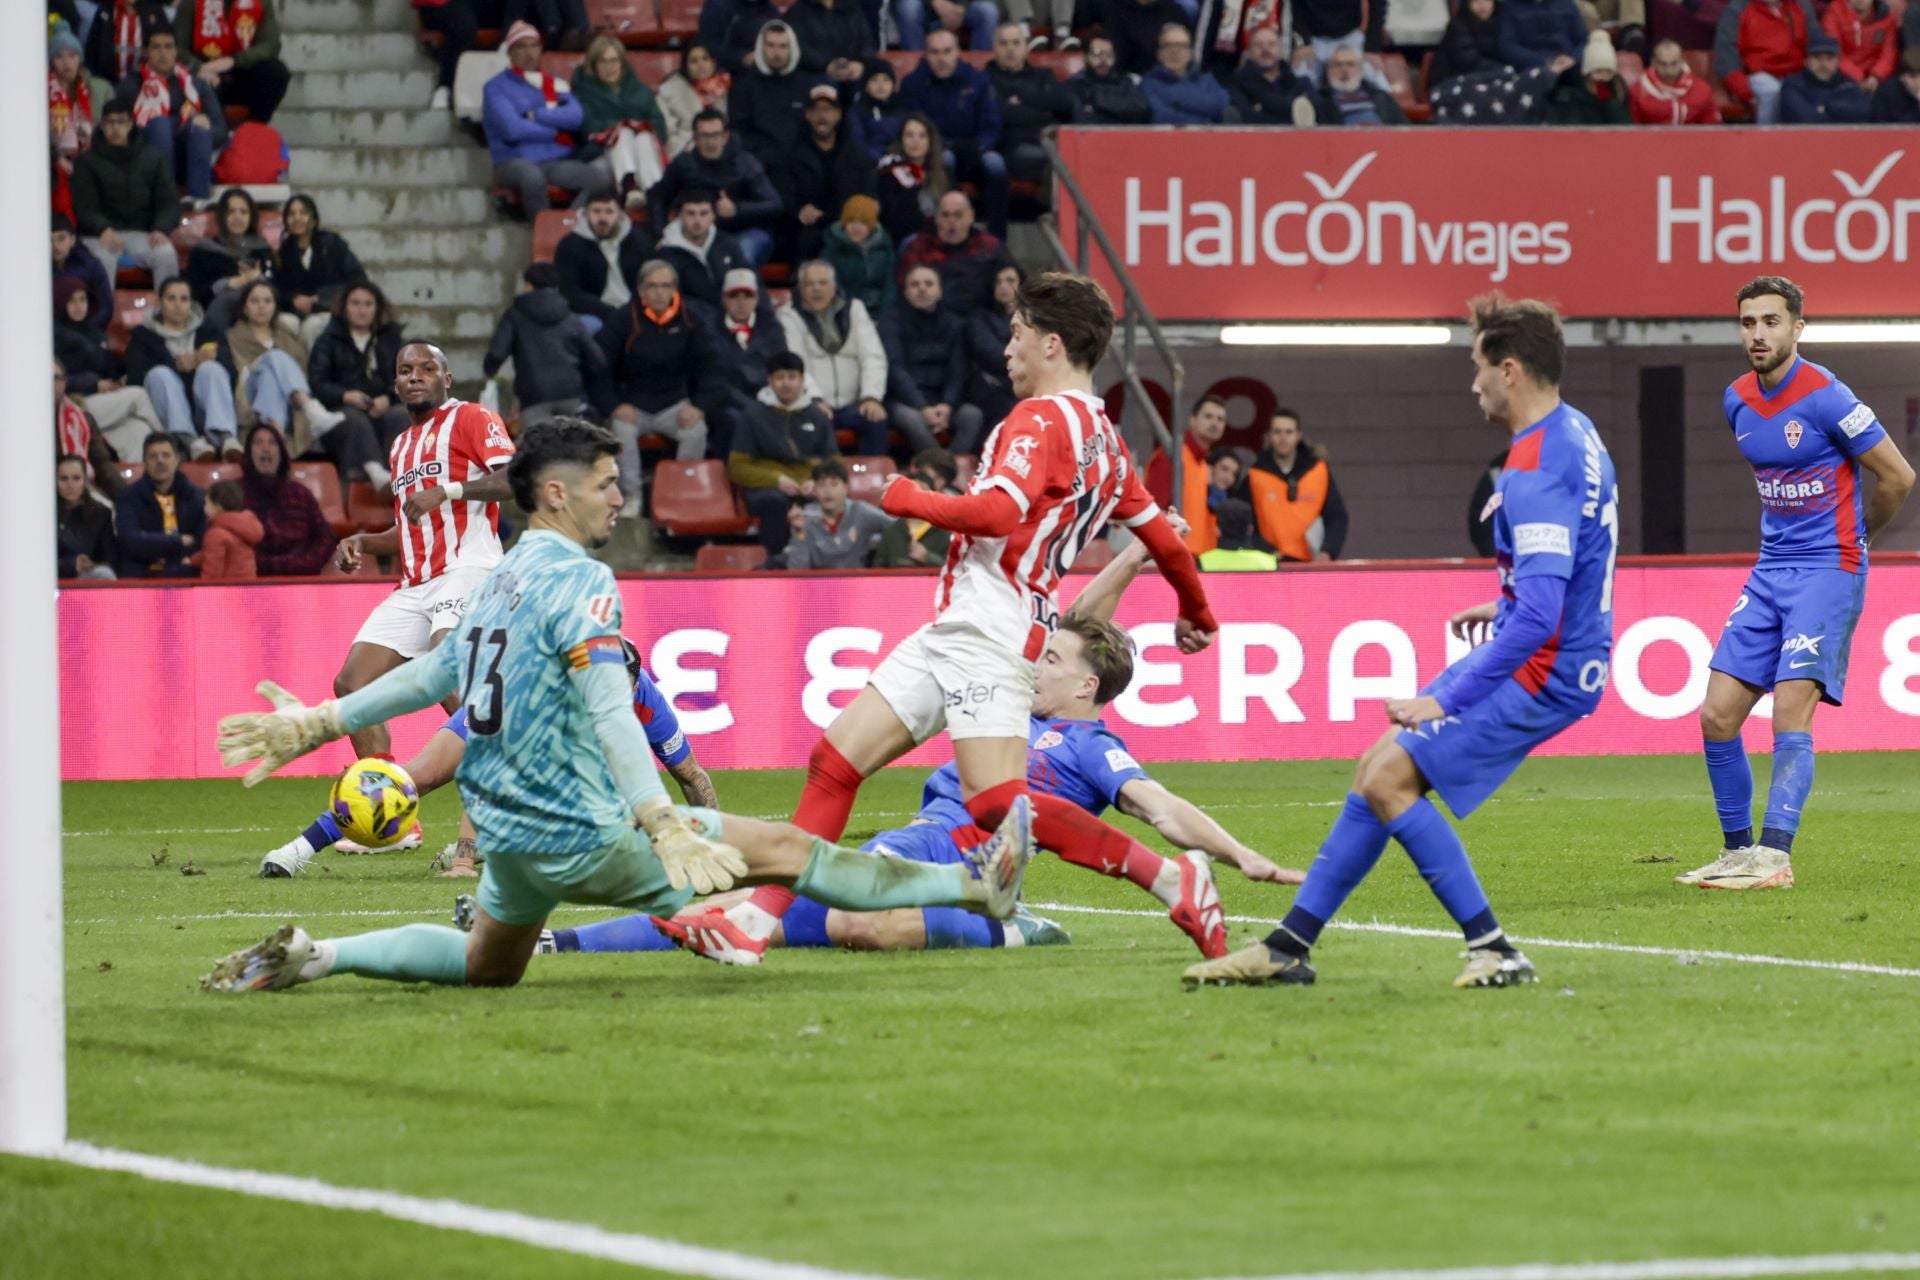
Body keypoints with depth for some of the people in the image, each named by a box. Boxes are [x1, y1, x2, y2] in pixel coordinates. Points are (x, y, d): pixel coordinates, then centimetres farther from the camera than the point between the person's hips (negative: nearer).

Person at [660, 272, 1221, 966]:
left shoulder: (1044, 417, -10)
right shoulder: (1105, 440, 18)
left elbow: (996, 513, -23)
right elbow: (1164, 537, 24)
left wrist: (907, 498, -8)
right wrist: (1197, 614, 39)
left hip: (988, 630, -10)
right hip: (955, 630, 10)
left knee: (996, 802, -20)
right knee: (835, 760, 7)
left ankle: (1174, 881, -18)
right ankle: (755, 922, 6)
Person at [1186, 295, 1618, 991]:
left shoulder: (1536, 469, -24)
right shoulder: (1575, 432, 9)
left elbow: (1539, 616, -30)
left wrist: (1449, 700, -26)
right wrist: (1508, 607, 30)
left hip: (1542, 669, -10)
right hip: (1550, 654, 10)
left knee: (1388, 777, -15)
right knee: (1379, 770, 12)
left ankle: (1494, 949, -11)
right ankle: (1289, 945, 17)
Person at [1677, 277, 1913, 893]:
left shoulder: (1825, 397, -14)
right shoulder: (1738, 399, 7)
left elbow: (1897, 477, -6)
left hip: (1827, 570, -7)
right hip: (1770, 571, 7)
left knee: (1790, 711, -17)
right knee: (1717, 715, 0)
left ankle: (1773, 855, -20)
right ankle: (1739, 851, 10)